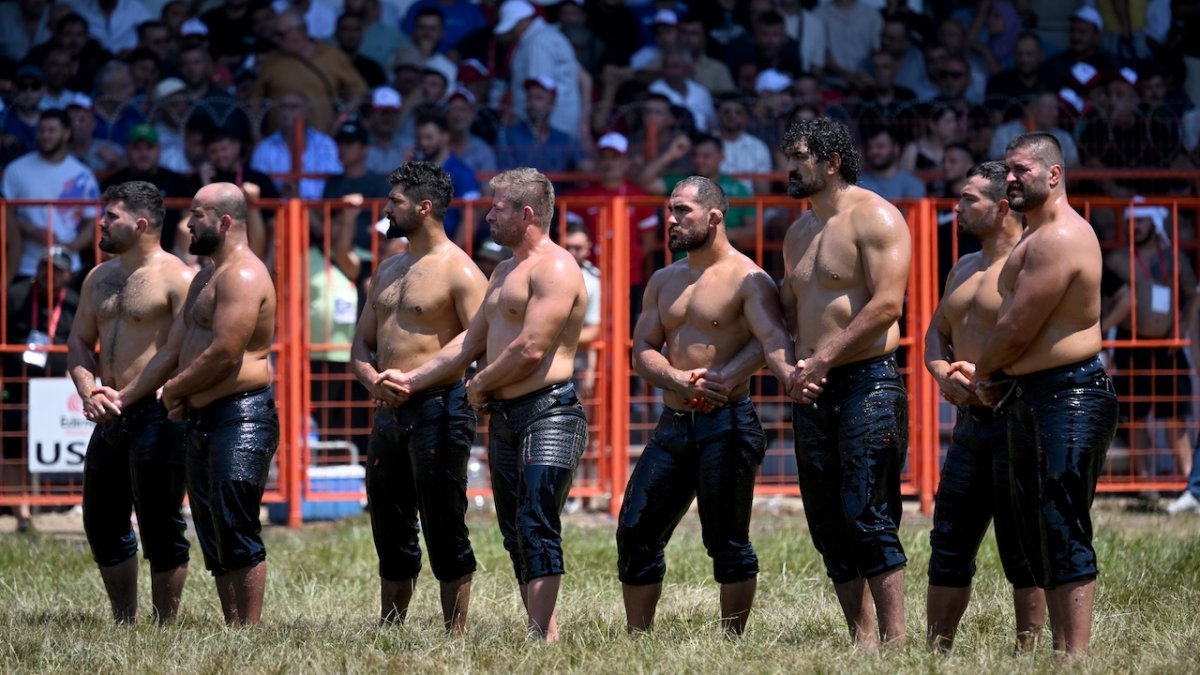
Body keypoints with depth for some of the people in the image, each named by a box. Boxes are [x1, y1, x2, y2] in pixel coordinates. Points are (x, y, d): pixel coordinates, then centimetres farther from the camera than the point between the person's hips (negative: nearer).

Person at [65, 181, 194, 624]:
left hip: (157, 415, -8)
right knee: (102, 522, 12)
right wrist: (89, 392, -2)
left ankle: (165, 626, 3)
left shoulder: (176, 279, -10)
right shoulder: (99, 278, 15)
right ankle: (124, 623, 23)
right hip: (111, 419, 9)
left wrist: (127, 396, -17)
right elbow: (80, 342, 18)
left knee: (160, 526, -3)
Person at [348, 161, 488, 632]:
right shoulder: (388, 271, 18)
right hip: (389, 414, 8)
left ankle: (455, 636, -2)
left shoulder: (458, 271, -8)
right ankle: (389, 632, 18)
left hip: (437, 407, -8)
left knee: (445, 531, -5)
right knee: (391, 532, 12)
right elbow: (362, 343, 19)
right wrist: (373, 378, -4)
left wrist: (414, 380, -21)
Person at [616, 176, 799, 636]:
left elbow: (771, 339, -21)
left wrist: (791, 375, -43)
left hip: (727, 424, -7)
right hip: (673, 425, 7)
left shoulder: (747, 280, -6)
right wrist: (679, 380, -11)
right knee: (635, 532, 5)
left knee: (727, 543, -3)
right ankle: (637, 642, 14)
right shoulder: (664, 282, 16)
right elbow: (643, 349, 10)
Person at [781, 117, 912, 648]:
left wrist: (825, 358, -17)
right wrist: (792, 366, 4)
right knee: (828, 525, 5)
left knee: (868, 519, -13)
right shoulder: (798, 234, 19)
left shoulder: (873, 218, -8)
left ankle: (894, 641, -12)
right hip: (814, 389, 9)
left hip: (867, 381, -9)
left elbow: (887, 304, -17)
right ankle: (862, 640, 9)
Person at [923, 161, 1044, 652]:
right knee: (949, 543, 10)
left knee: (1022, 547, -4)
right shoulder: (963, 270, 18)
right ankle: (935, 651, 16)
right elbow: (936, 333, 24)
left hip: (1014, 419, -9)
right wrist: (943, 372, 3)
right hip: (969, 422, 9)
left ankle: (1027, 652, 0)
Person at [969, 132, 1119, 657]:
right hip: (1032, 398, 11)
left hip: (1067, 398, -11)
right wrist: (994, 376, 6)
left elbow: (1016, 329, -18)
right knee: (1038, 535, 13)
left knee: (1064, 536, -11)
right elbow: (1018, 324, 21)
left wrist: (984, 374, -1)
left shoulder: (1058, 239, -17)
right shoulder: (1038, 235, 18)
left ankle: (1075, 657, -11)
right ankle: (1060, 650, 18)